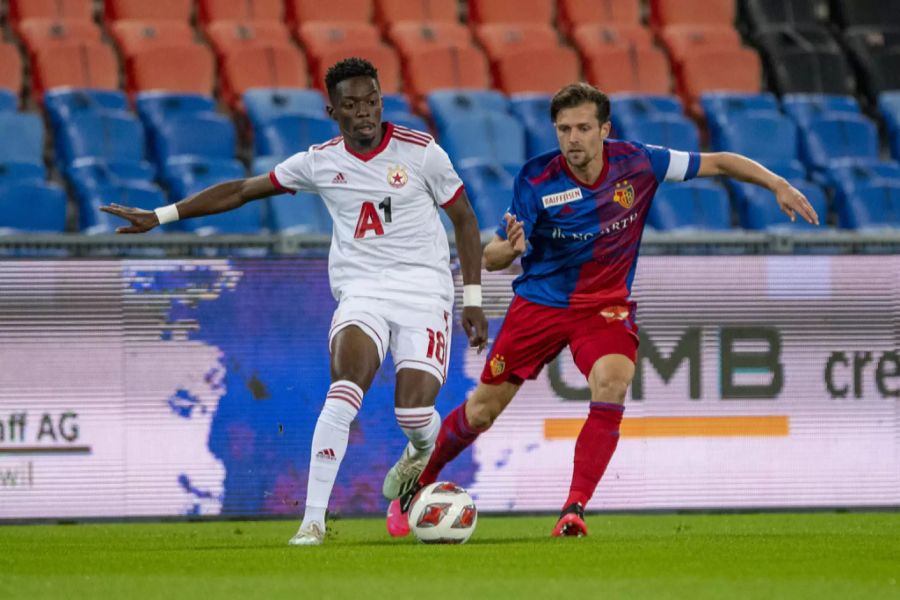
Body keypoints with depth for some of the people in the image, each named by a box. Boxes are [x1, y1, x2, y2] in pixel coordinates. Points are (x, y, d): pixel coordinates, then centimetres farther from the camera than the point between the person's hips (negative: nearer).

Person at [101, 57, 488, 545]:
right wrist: (159, 216, 9)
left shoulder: (420, 151, -3)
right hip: (361, 291, 1)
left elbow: (464, 218, 7)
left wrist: (472, 300, 3)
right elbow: (241, 190, 11)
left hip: (423, 290, -1)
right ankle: (313, 520, -25)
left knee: (414, 412, -15)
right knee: (346, 387, -26)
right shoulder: (319, 162, 4)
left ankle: (422, 454, 27)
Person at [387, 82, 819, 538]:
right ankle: (415, 485, 29)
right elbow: (490, 258, -14)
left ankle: (574, 510, -23)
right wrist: (510, 248, -38)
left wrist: (777, 185, -13)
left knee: (611, 384, -29)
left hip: (606, 307, 0)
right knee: (481, 412, 4)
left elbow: (717, 163, -3)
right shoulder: (536, 180, -17)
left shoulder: (636, 164, -14)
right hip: (540, 302, 0)